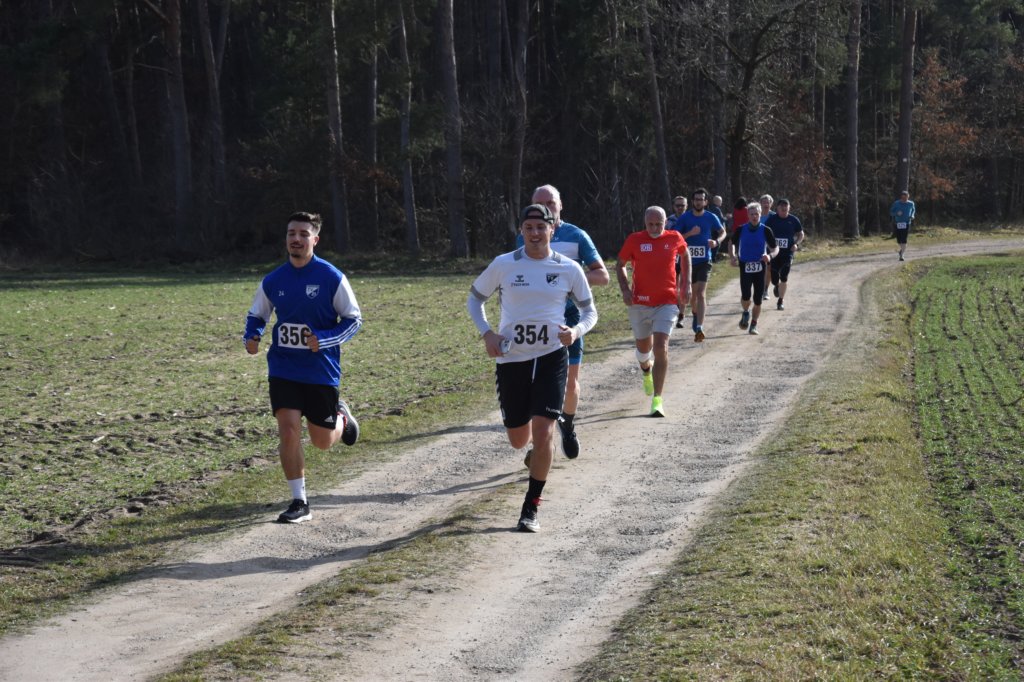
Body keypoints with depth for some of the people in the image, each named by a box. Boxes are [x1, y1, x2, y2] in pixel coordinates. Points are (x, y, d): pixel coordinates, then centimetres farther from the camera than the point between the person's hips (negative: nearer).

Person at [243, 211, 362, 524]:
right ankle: (299, 502, -2)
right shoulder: (272, 281, 0)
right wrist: (251, 337, -8)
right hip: (283, 368, 2)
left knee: (323, 441, 7)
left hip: (321, 371, -2)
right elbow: (256, 315, 15)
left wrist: (323, 340, -20)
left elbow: (354, 319, -4)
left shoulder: (332, 278, -10)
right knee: (288, 429, -13)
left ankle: (341, 416, 43)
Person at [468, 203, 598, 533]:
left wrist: (576, 331, -12)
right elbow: (474, 298, 10)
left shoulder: (569, 269, -1)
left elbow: (589, 310, 10)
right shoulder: (503, 265, -2)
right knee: (519, 440, 8)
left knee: (543, 431, -14)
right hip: (511, 358, 1)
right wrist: (486, 333, -6)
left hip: (551, 357, -1)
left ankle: (531, 509, 0)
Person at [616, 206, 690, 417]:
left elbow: (685, 255, 19)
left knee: (661, 348, -15)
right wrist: (625, 289, -8)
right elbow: (620, 265, 7)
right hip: (640, 303, 1)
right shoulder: (634, 240, -3)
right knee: (643, 347, 14)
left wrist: (686, 284, 12)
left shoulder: (674, 238, -1)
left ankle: (657, 399, -12)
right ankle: (647, 372, 51)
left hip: (667, 302, -1)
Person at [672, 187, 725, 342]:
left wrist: (716, 241, -7)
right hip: (689, 261, 2)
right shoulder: (684, 218, -3)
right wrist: (690, 233, -19)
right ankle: (696, 315, 46)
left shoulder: (711, 218, -2)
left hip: (704, 261, -2)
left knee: (701, 294, -16)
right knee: (692, 293, 16)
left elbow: (723, 232, 15)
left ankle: (699, 328, -23)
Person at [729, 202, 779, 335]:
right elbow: (732, 244, 16)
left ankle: (754, 324, 17)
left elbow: (775, 248, 1)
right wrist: (732, 256, -2)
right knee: (745, 296, -14)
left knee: (758, 299, 1)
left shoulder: (766, 230, -3)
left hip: (760, 268, 0)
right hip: (745, 266, 0)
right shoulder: (741, 230, 0)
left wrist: (770, 256, -21)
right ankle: (746, 313, 19)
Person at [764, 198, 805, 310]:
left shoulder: (793, 220, 0)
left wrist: (796, 244, -6)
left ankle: (780, 302, 6)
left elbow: (801, 234, 11)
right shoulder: (771, 219, -1)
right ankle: (776, 285, 41)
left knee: (784, 278, -6)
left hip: (787, 252, 0)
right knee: (774, 277, 1)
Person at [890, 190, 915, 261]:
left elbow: (913, 210, 23)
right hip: (897, 224, 0)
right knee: (899, 239, 7)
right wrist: (897, 213, -21)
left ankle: (901, 255, -9)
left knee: (904, 240, -12)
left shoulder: (911, 204, 2)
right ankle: (902, 248, 40)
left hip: (906, 223, 0)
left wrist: (912, 215, 2)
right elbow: (891, 212, 0)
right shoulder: (896, 203, -4)